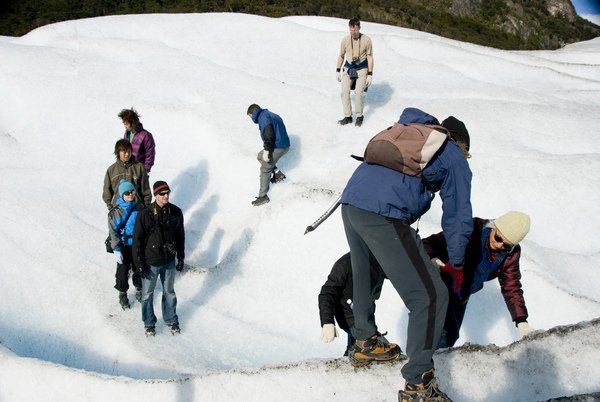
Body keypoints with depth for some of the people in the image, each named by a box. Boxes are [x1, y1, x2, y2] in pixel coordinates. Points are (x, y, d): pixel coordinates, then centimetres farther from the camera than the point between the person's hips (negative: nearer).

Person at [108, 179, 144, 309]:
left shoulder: (139, 208, -4)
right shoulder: (115, 212, -14)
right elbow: (113, 232, -11)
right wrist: (116, 250, -15)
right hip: (123, 246, -3)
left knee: (139, 269, 16)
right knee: (123, 271, 7)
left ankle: (139, 291, 38)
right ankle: (122, 294, 28)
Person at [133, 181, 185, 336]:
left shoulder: (176, 212, -7)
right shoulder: (145, 215, -19)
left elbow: (180, 236, 5)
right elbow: (137, 239, -11)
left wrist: (181, 258, 9)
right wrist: (140, 263, -10)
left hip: (169, 262, 3)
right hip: (150, 263, -3)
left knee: (169, 292, 19)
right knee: (147, 294, 13)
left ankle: (171, 320, 38)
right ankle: (149, 323, 33)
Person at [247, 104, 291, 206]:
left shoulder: (263, 118, -13)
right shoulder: (270, 115, 18)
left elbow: (269, 135, -24)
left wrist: (266, 150, -21)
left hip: (277, 148, -10)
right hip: (284, 145, 10)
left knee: (265, 169, -2)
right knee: (260, 156, 25)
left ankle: (263, 196, 0)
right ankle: (277, 174, 17)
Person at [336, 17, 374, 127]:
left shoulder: (366, 40, -10)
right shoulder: (345, 40, -4)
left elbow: (370, 57, -5)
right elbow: (341, 56, 9)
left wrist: (370, 74, -8)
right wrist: (338, 70, 9)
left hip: (362, 69, -3)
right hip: (348, 68, 3)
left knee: (359, 92, -14)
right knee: (344, 91, -9)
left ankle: (359, 116, 2)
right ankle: (348, 117, 0)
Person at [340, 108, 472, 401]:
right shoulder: (455, 159, 15)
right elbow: (458, 219, 14)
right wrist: (455, 265, 27)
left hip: (350, 204, 8)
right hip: (383, 216, -8)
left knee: (365, 279, 32)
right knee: (431, 297, -3)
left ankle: (365, 343, 47)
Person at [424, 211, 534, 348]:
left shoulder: (510, 253, -11)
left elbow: (511, 287, -5)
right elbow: (431, 243, -27)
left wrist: (521, 321, -15)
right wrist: (432, 259, -49)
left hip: (462, 296, 7)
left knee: (451, 338, 17)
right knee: (448, 333, -20)